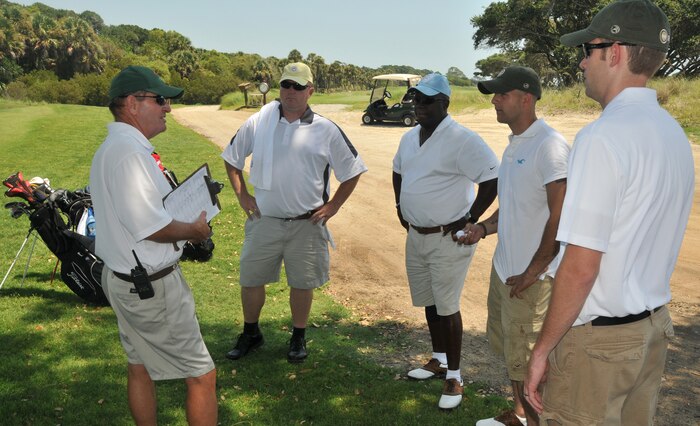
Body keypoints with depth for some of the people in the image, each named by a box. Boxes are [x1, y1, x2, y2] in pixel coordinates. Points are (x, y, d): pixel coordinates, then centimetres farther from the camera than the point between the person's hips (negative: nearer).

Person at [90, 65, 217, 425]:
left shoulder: (108, 149, 11)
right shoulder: (130, 152, -24)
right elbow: (150, 227, -29)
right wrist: (194, 230, -12)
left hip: (121, 277, 11)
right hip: (151, 286, -11)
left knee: (140, 367, 21)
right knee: (202, 375, 0)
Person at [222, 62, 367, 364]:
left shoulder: (326, 130, -3)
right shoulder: (258, 122, 0)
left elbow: (352, 171, 5)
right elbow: (231, 159, 12)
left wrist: (332, 206, -1)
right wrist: (242, 195, 4)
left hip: (307, 223, -1)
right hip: (264, 220, 2)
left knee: (302, 283, 9)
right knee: (250, 279, 10)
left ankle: (299, 338, 30)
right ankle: (250, 333, 32)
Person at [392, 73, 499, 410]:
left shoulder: (461, 139, -18)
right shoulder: (410, 137, 8)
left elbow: (493, 179, -23)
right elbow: (398, 171, 26)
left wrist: (470, 220, -19)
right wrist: (400, 208, 16)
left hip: (448, 239, -8)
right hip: (416, 236, 8)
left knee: (446, 307, -1)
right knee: (428, 302, 18)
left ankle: (454, 377, 13)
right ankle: (439, 360, 36)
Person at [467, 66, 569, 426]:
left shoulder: (549, 145, -17)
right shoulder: (514, 145, 11)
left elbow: (562, 215, -21)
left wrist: (533, 271, -19)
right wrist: (484, 227, 4)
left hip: (530, 278, -9)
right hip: (503, 268, 9)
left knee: (527, 362, 3)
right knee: (509, 350, 22)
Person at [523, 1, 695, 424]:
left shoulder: (603, 137, -20)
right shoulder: (676, 134, 6)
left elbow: (580, 267, -21)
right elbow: (650, 241, 12)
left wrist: (543, 349, -12)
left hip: (598, 340, -8)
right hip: (655, 326, 8)